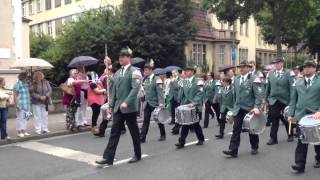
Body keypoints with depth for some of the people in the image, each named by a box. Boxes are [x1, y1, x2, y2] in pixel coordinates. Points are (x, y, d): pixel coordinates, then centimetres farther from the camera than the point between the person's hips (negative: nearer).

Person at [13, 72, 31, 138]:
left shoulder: (26, 84, 12)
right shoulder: (17, 84, -11)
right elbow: (15, 95, -14)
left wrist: (30, 103, 20)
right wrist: (16, 104, -18)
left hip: (26, 104, 8)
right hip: (20, 105, -8)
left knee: (25, 118, 11)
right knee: (20, 118, -2)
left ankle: (24, 131, 19)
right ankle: (19, 132, 5)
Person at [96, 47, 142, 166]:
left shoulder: (134, 72, -7)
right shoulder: (117, 73, 14)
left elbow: (135, 89, -18)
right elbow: (114, 90, 16)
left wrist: (126, 102, -28)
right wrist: (111, 105, 11)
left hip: (130, 108, -6)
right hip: (118, 108, 6)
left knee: (134, 132, 7)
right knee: (114, 132, 3)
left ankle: (137, 155, 23)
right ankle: (108, 158, 3)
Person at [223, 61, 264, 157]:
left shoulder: (253, 80, -8)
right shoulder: (236, 80, 9)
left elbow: (259, 95, -14)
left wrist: (256, 107, -24)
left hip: (250, 109, -4)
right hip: (238, 109, 4)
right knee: (236, 129, -4)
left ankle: (254, 148, 29)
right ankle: (233, 150, -6)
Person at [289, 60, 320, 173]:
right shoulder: (298, 83, 11)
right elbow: (293, 99, 11)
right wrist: (291, 114, 5)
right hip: (301, 115, 2)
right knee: (301, 141, -4)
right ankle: (300, 165, -4)